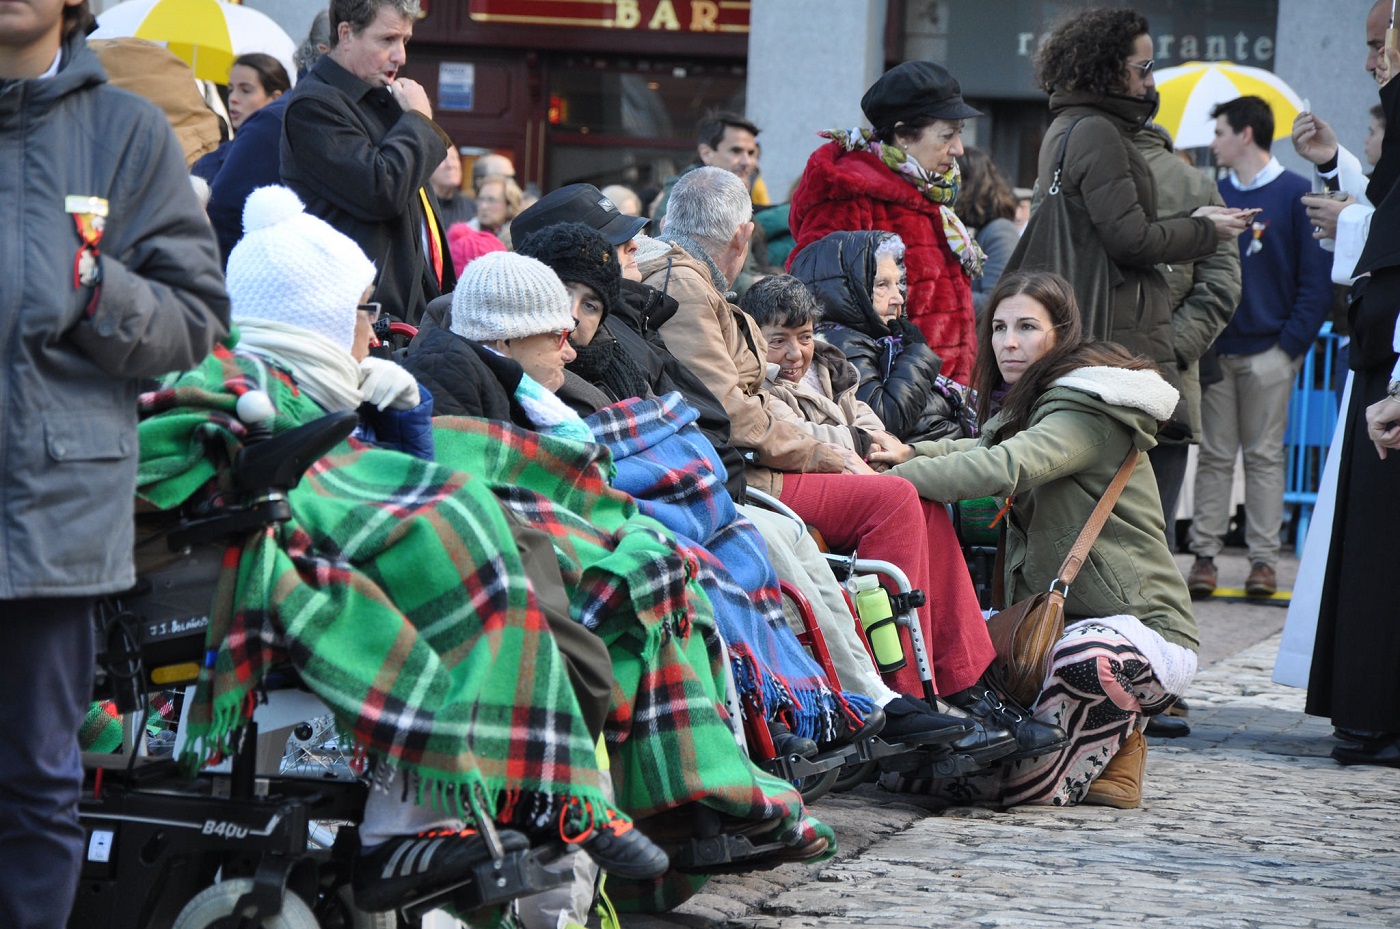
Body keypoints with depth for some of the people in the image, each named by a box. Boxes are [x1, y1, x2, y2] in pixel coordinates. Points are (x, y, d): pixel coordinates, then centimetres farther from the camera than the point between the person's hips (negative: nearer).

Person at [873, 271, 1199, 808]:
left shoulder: (1087, 413, -17)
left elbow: (1006, 468, -32)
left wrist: (893, 479, -29)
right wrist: (912, 454, -3)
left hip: (1144, 630, -10)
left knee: (1086, 658, -41)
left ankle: (1114, 746, -7)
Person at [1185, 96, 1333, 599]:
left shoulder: (1297, 195, -1)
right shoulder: (1213, 195, 11)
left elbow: (1316, 279, -3)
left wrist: (1293, 344, -11)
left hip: (1268, 352, -3)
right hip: (1214, 350, 3)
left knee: (1264, 455, 1)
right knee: (1214, 456, 3)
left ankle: (1264, 558, 5)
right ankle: (1205, 554, 5)